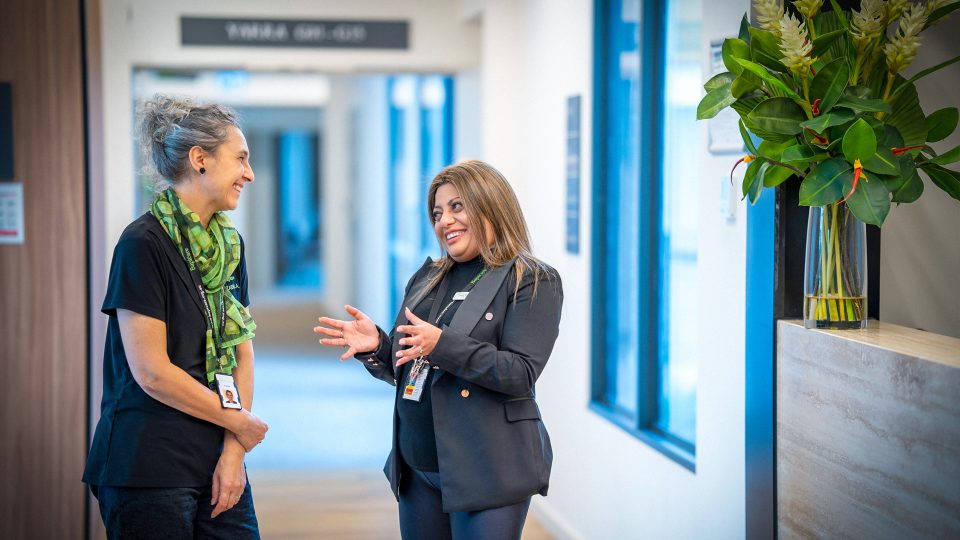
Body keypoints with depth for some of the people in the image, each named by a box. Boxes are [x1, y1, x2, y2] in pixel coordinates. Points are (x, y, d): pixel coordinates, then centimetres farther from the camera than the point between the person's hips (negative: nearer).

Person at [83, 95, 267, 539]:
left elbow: (241, 352, 8)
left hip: (216, 463, 6)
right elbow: (151, 372, -16)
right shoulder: (144, 244, -12)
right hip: (149, 468, -6)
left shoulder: (228, 245, 9)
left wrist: (234, 451, -3)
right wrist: (239, 423, -7)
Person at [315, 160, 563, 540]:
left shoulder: (533, 282, -6)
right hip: (417, 469, 7)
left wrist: (442, 344, -27)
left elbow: (521, 373, -18)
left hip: (486, 472, -6)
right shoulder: (426, 280, 13)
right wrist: (376, 347, -5)